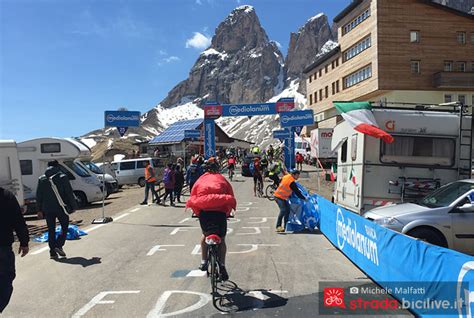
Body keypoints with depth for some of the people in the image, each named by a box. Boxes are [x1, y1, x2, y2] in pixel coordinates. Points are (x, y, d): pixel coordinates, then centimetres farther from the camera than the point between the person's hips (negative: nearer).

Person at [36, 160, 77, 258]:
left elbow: (38, 196, 9)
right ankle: (59, 245, -5)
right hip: (61, 208, -4)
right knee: (64, 227, 10)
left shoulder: (41, 179, 7)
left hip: (47, 209, 4)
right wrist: (73, 206, 0)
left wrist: (39, 210, 14)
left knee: (51, 230, 10)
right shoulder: (62, 177, -6)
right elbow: (69, 193, -7)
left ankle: (52, 251, 11)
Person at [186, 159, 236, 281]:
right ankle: (222, 265, 1)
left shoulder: (201, 179, 18)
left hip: (203, 210, 1)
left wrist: (196, 211, 20)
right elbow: (231, 197, 11)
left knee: (205, 235, 25)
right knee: (221, 239, 13)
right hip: (220, 211, -1)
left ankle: (203, 261, 20)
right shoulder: (222, 180, 15)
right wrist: (228, 212, 20)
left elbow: (193, 196, 13)